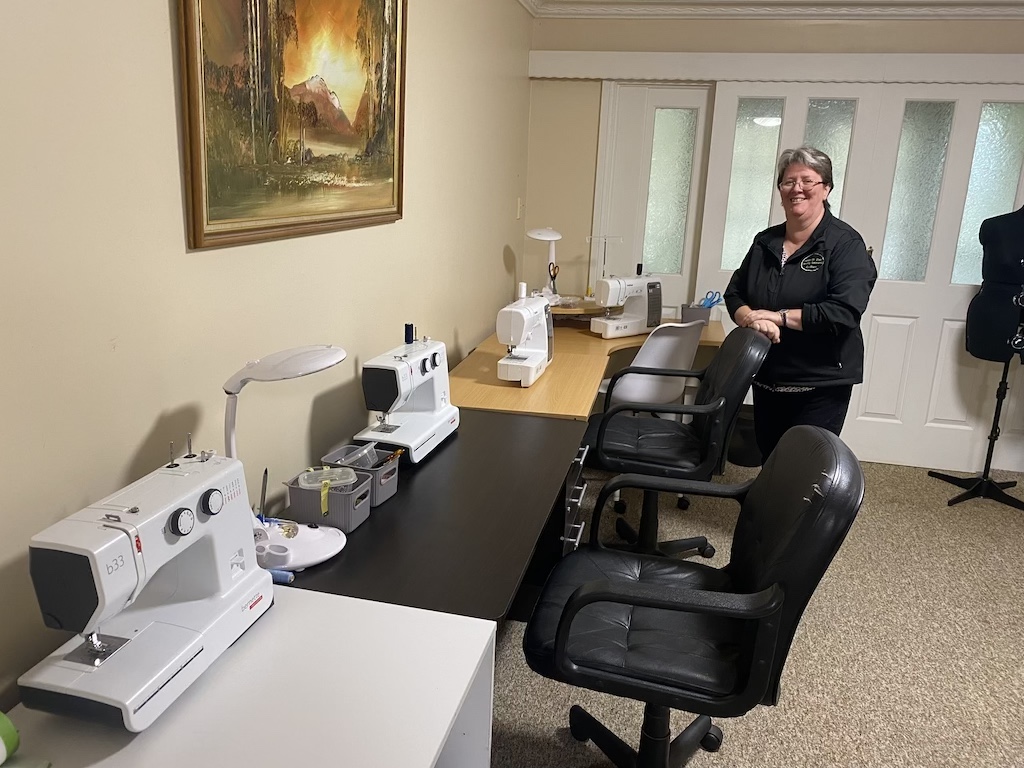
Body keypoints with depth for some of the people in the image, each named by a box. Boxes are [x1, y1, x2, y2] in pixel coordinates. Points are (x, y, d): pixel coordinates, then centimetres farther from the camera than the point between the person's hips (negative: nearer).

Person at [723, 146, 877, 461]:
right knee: (768, 460, 18)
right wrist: (752, 318, -16)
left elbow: (845, 311, -22)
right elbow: (734, 293, 6)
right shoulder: (765, 241, 8)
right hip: (767, 379, 6)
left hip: (821, 385, -6)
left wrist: (779, 317, -22)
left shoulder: (845, 243, -10)